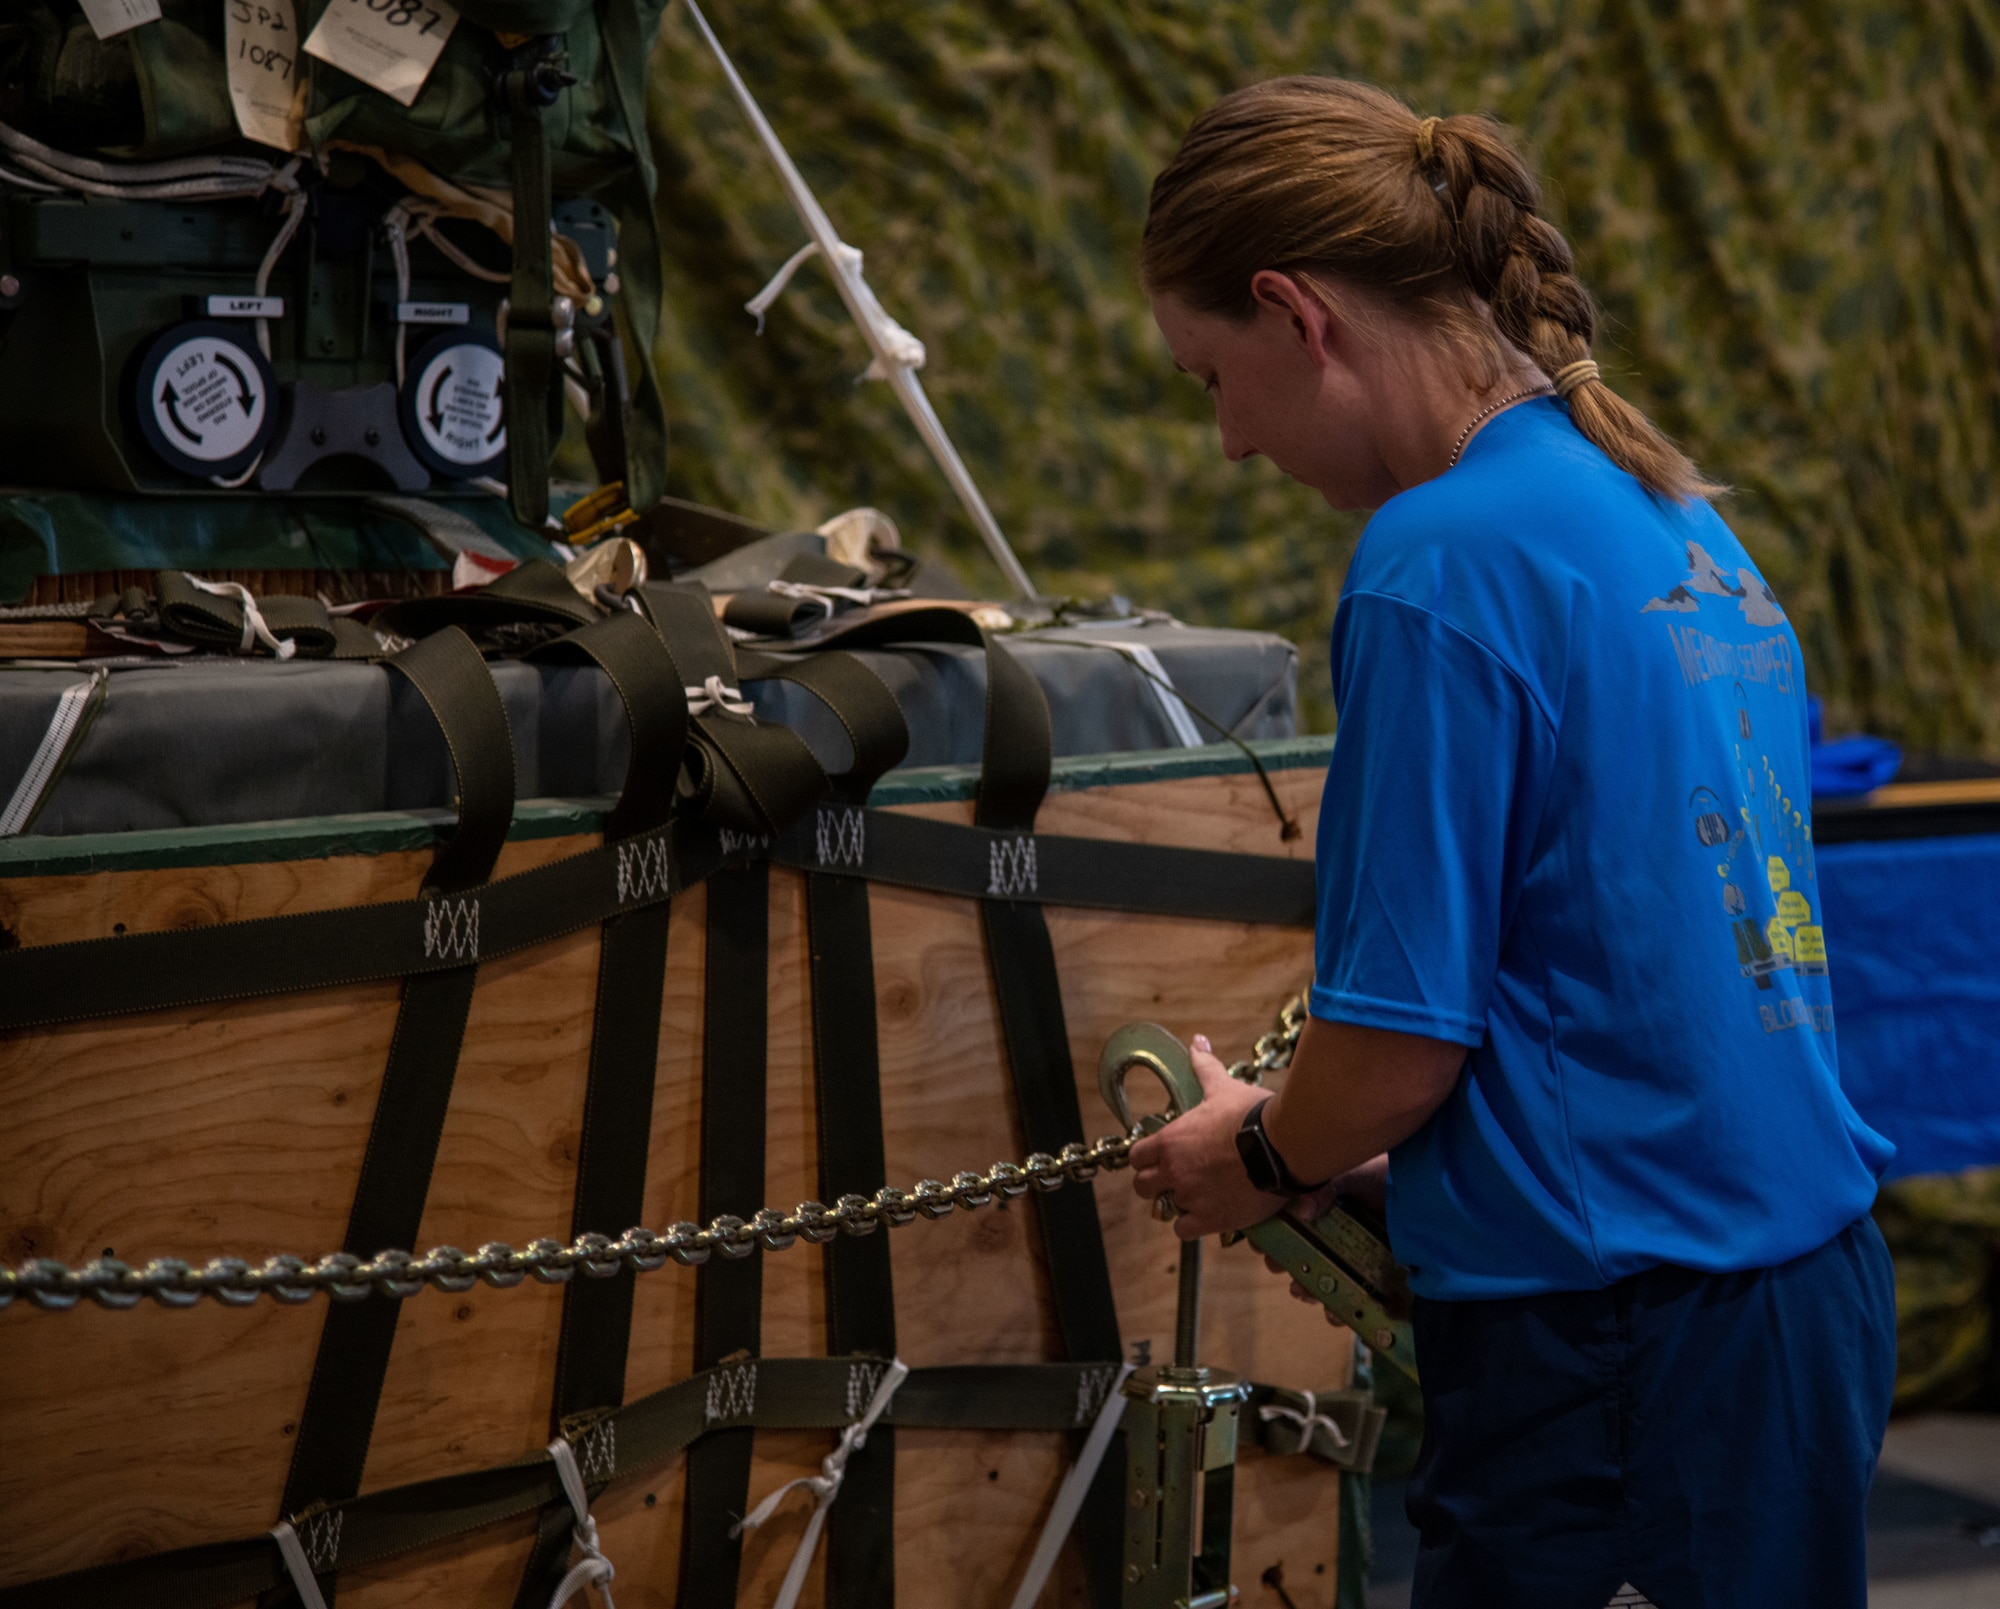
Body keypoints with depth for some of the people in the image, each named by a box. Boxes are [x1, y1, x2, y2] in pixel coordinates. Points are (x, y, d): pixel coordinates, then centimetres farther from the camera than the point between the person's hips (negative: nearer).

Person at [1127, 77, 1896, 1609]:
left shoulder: (1445, 563, -17)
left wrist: (1263, 1155, 4)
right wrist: (1337, 1131, 17)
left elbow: (1405, 1033, -16)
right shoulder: (1676, 513, 10)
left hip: (1618, 1342, -9)